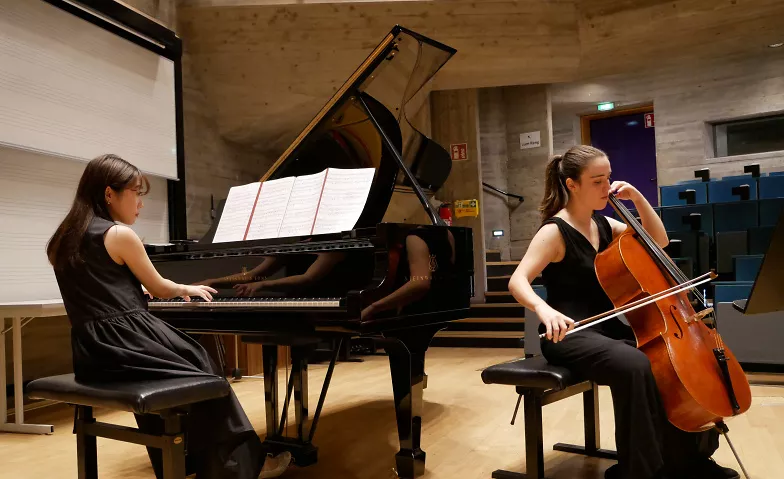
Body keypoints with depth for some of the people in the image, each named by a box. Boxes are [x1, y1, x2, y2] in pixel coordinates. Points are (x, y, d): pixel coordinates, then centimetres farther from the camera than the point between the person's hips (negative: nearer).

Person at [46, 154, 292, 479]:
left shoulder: (64, 240, 13)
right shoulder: (120, 234, -10)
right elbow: (159, 289, -1)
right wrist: (188, 289, 21)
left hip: (91, 352, 8)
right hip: (125, 345, -8)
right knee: (207, 379, 9)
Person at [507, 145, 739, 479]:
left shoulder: (603, 225, 10)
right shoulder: (555, 231, -12)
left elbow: (659, 241, 15)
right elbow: (517, 282, -22)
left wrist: (637, 198, 3)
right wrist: (544, 309, -43)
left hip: (607, 329, 8)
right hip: (570, 335, -8)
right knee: (634, 364, -34)